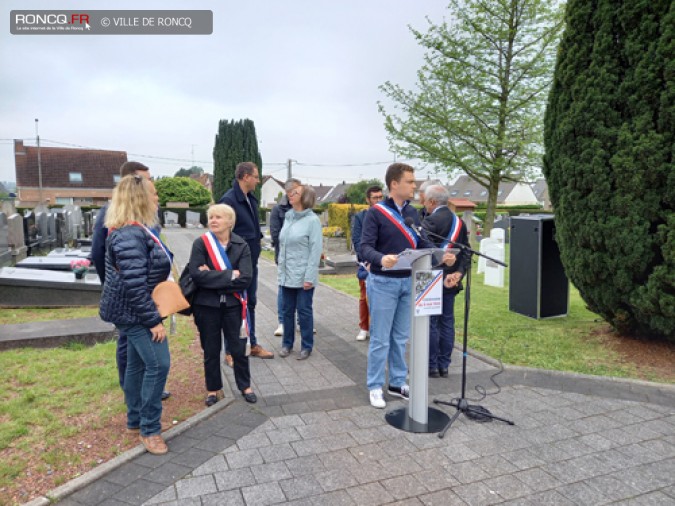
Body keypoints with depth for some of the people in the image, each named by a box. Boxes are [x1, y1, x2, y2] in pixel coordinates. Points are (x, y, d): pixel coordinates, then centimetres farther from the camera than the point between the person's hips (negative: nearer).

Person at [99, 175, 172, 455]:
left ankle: (135, 419, 30)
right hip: (135, 312, -10)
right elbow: (134, 285, -27)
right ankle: (149, 429, 4)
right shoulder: (130, 236, -24)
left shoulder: (136, 230, 10)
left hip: (136, 311, 10)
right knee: (158, 364, -9)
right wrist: (154, 320, -23)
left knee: (137, 363, 17)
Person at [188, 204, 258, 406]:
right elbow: (196, 274, -18)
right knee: (211, 349, 13)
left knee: (238, 348, 11)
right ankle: (213, 388, 31)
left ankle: (245, 386, 30)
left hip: (233, 304, 1)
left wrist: (212, 277, -18)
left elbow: (246, 278, -15)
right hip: (207, 305, 0)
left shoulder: (241, 246, -4)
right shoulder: (200, 243, -6)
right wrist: (229, 275, -19)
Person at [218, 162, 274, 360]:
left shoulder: (251, 199, 10)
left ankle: (252, 344, 32)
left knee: (250, 303, 18)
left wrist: (256, 242, 15)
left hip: (251, 261, 9)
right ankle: (231, 351, 15)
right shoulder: (228, 200, -17)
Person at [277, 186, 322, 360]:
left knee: (304, 311, 5)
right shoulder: (288, 217, 9)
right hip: (286, 275, 6)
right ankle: (287, 343, 27)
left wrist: (309, 277, -16)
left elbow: (316, 250, -13)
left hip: (303, 276, -6)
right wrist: (281, 269, 10)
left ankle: (306, 346, 18)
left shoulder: (312, 220, -10)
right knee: (287, 311, 13)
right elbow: (282, 245, 13)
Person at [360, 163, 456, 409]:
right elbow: (365, 247, -17)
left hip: (409, 281, 6)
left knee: (401, 337, 14)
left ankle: (398, 383, 27)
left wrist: (442, 255, -9)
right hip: (383, 282, -5)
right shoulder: (375, 212, -11)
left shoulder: (413, 212, 8)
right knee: (380, 339, 2)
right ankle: (375, 387, 16)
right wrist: (381, 259, -38)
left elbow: (422, 243, 9)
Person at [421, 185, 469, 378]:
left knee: (430, 323, 2)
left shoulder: (431, 221, -15)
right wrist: (459, 272, -1)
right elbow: (465, 251, 7)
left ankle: (431, 366, 9)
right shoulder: (459, 221, 10)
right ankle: (444, 365, 21)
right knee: (447, 322, 12)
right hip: (450, 281, 7)